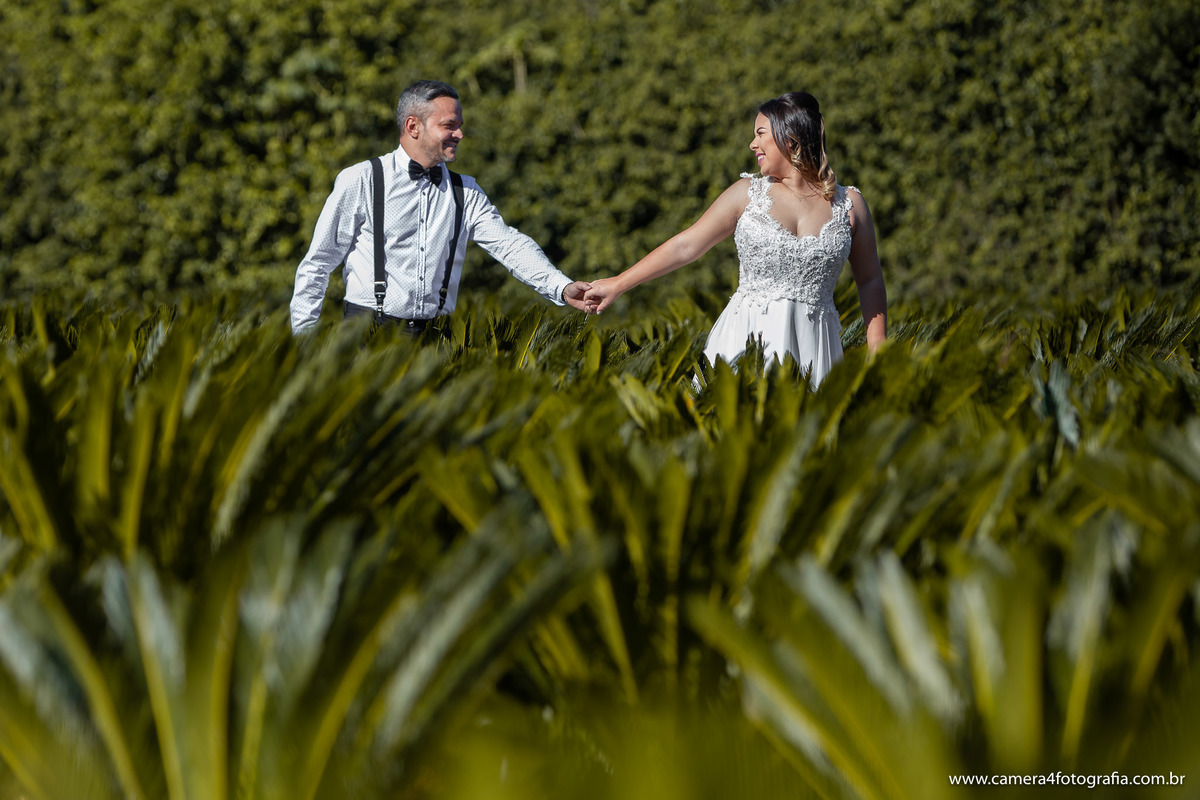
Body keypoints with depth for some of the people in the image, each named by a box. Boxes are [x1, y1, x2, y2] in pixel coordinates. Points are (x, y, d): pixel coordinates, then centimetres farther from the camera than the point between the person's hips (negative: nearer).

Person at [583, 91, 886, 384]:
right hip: (747, 338, 0)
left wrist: (877, 356, 5)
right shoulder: (747, 194, 6)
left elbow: (870, 281, 11)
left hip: (811, 345, 0)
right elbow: (685, 245, 9)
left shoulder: (849, 203, 6)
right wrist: (617, 285, 10)